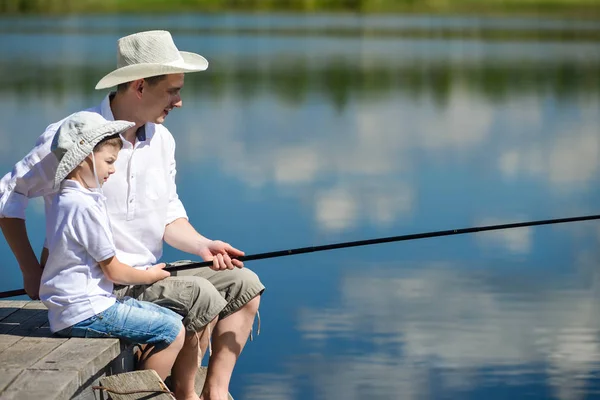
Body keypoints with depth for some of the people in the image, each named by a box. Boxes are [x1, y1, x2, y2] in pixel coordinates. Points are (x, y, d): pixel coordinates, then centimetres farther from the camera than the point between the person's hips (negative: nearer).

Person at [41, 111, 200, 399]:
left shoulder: (62, 200, 12)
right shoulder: (85, 206, -19)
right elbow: (113, 271, -14)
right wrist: (150, 276, 6)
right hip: (84, 314, -10)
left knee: (173, 320, 11)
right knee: (172, 331, -13)